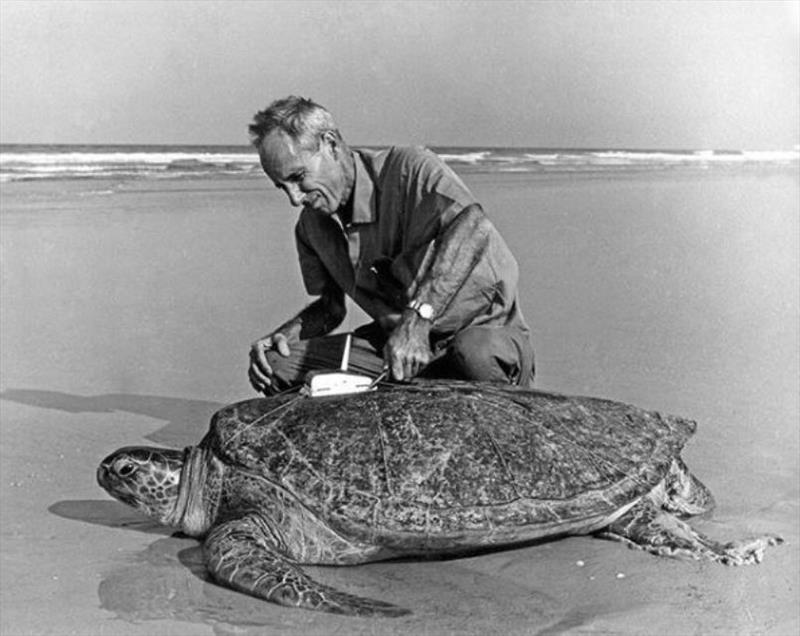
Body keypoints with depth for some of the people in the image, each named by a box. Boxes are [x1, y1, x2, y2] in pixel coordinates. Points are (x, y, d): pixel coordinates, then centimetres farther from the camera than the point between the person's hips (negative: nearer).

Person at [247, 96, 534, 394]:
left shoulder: (408, 169, -16)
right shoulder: (311, 226, 7)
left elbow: (473, 228, -35)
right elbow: (330, 306, 18)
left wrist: (417, 318, -44)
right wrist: (283, 334, -3)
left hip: (488, 331, -5)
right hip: (391, 344, 6)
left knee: (474, 353, -42)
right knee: (275, 363, -9)